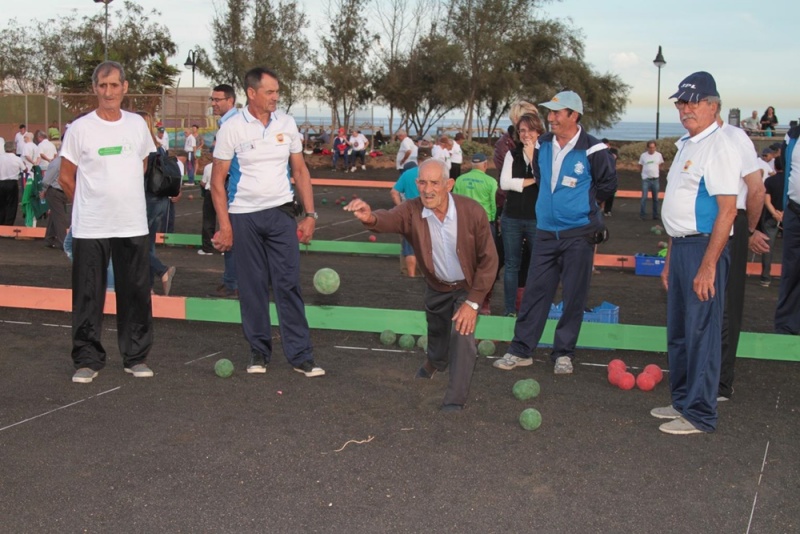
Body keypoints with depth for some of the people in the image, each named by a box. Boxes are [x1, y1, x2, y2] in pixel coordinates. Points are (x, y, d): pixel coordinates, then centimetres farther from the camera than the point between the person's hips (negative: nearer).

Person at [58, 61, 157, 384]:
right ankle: (88, 360, 13)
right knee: (88, 296, 2)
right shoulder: (80, 128, -4)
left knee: (136, 293, 7)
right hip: (90, 227, -2)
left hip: (133, 225, 3)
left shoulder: (137, 124, 5)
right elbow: (66, 178, 3)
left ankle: (136, 357, 18)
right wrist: (90, 203, 10)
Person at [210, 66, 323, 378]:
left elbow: (300, 171, 10)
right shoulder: (232, 128, -5)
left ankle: (300, 355, 0)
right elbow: (218, 179, -2)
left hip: (281, 212, 2)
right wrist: (224, 226, -8)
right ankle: (259, 352, 18)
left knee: (288, 284, -2)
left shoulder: (286, 124, 4)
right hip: (244, 216, -2)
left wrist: (310, 214, 4)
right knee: (252, 286, 5)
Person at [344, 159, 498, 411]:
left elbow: (489, 259, -22)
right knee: (436, 330, 24)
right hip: (437, 286, 3)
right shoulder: (412, 211, -27)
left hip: (468, 286, -3)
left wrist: (473, 302, -23)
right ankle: (435, 362, 60)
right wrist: (370, 217, -74)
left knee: (462, 333, -18)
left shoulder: (472, 211, -30)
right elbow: (389, 219, -49)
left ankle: (455, 400, -3)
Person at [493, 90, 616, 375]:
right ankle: (521, 350, 10)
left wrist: (585, 202, 5)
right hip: (545, 231, 4)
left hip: (578, 234, -4)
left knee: (574, 296, 3)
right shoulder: (543, 145, 4)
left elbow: (608, 183, 2)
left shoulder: (592, 150, -11)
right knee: (535, 291, 5)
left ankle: (563, 353, 13)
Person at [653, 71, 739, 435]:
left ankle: (699, 414, 6)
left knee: (701, 332, -3)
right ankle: (682, 401, 29)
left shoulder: (718, 147, -14)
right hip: (681, 246, 10)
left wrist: (708, 266, -24)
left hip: (704, 248, -10)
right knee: (678, 332, 17)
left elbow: (727, 210, -20)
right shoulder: (686, 145, 16)